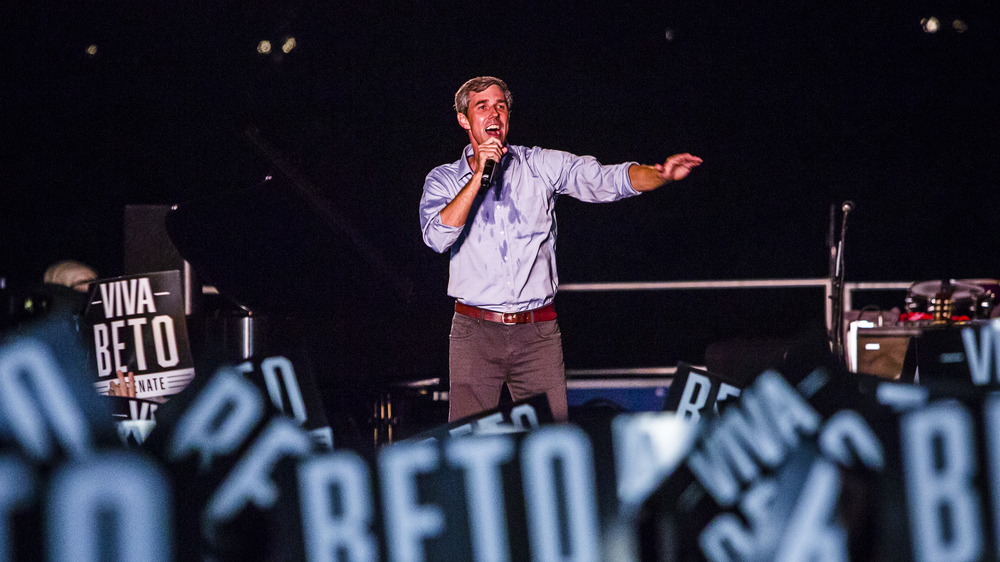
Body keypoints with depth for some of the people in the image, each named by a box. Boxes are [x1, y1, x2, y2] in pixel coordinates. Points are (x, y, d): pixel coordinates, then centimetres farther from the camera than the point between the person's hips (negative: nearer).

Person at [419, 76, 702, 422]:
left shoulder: (541, 166, 8)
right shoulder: (443, 180, 7)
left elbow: (607, 181, -2)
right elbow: (438, 237, -11)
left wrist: (663, 174, -20)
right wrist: (479, 176, -13)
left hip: (539, 332, 1)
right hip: (475, 332, -1)